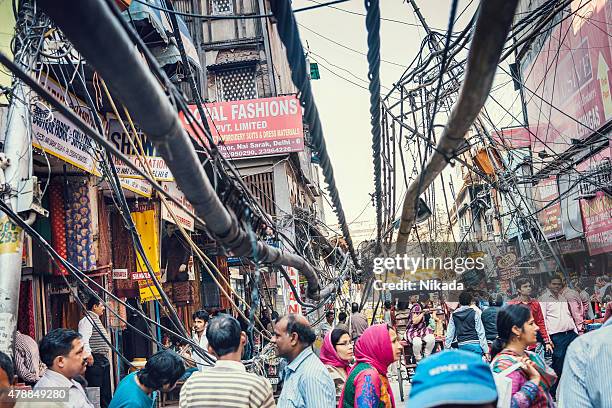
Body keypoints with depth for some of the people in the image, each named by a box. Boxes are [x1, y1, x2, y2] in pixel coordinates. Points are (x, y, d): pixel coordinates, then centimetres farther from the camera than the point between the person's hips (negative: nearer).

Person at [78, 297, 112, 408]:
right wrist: (88, 355, -29)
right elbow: (84, 339, -26)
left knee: (106, 391, 14)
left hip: (103, 360, 10)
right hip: (95, 361, -10)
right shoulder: (87, 320, -13)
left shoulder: (96, 320, 19)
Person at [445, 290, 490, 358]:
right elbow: (481, 333, -5)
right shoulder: (475, 313, -3)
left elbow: (449, 334, 6)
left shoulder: (453, 315, 6)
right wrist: (486, 350, -3)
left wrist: (446, 348, 13)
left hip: (461, 346, 3)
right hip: (474, 344, -3)